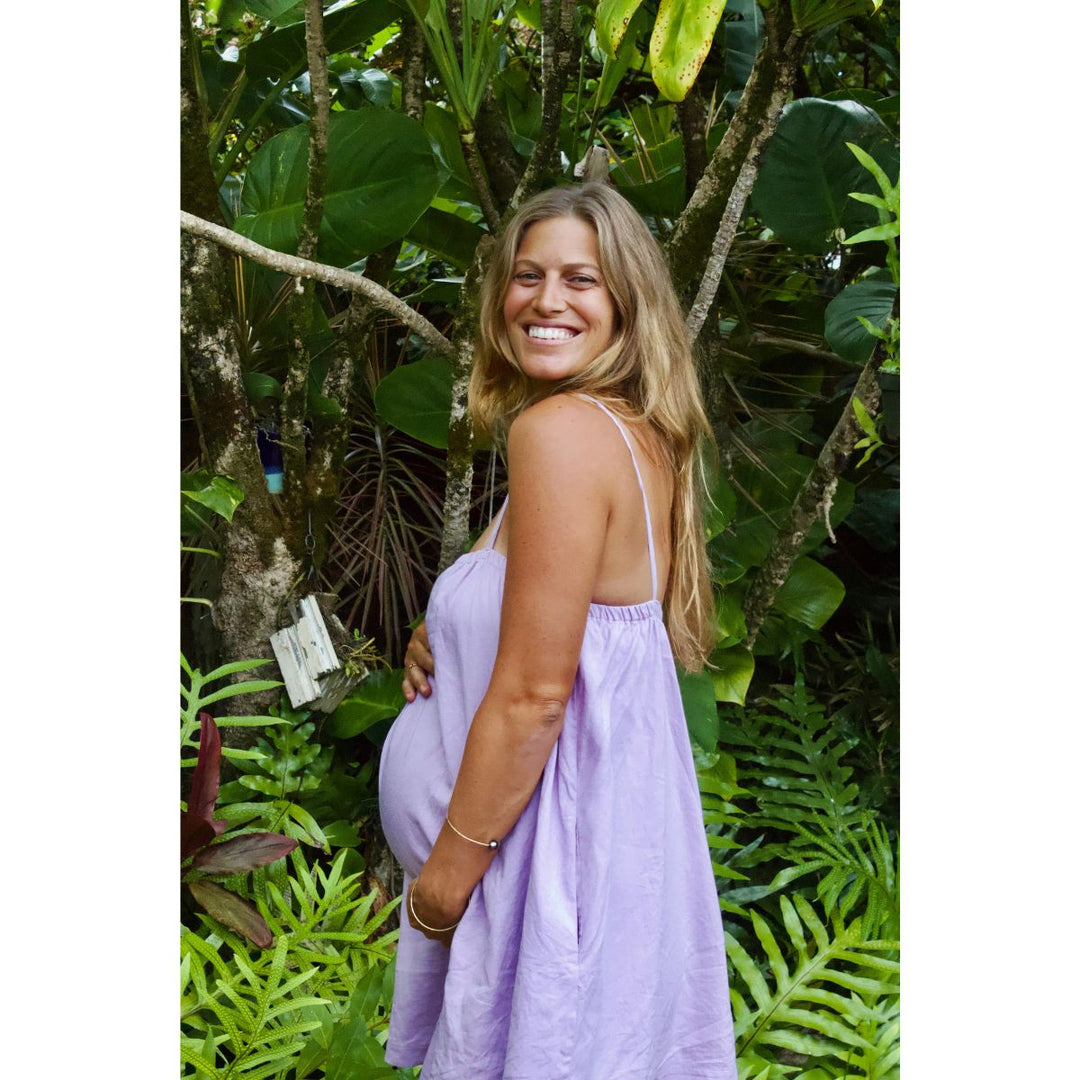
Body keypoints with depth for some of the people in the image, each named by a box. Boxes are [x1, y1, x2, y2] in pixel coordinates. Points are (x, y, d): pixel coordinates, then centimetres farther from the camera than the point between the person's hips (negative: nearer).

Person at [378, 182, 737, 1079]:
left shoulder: (559, 429, -21)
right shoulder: (643, 432, 8)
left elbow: (533, 696, -23)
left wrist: (449, 869, -12)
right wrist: (445, 642, 3)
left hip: (553, 828, -9)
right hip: (623, 800, 9)